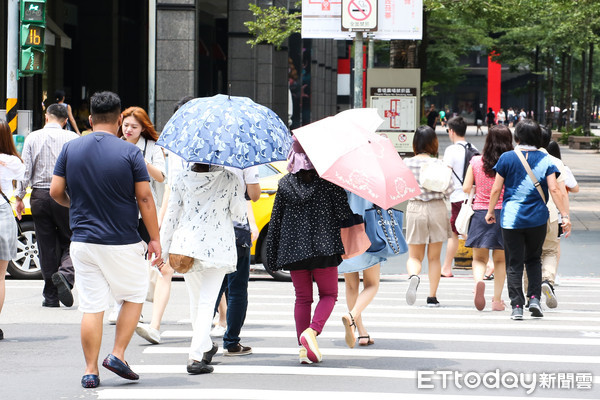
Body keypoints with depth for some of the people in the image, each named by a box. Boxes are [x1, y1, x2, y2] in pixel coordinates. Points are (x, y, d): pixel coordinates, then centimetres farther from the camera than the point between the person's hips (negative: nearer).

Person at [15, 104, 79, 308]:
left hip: (40, 196, 2)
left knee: (47, 247, 6)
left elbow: (25, 169, 0)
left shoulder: (33, 138, 2)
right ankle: (65, 273, -22)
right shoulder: (72, 138, -2)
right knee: (69, 241, 8)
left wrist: (19, 197, 6)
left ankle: (50, 296, 8)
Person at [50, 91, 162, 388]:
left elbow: (56, 191, 3)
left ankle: (91, 371, 5)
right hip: (123, 242, -3)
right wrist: (154, 238, 0)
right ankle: (118, 355, 8)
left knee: (91, 307, 6)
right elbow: (144, 198, -7)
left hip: (83, 241, 3)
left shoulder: (70, 149, 1)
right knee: (134, 296, 18)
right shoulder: (129, 152, -8)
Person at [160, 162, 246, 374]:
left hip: (186, 245, 3)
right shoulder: (228, 179, -5)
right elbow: (239, 214, -1)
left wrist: (163, 249, 7)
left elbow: (170, 216, 2)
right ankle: (196, 357, -15)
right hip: (217, 248, -2)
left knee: (196, 301, 19)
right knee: (206, 303, -3)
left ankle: (206, 347, 36)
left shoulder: (180, 179, 0)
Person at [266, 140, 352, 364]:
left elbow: (276, 220, 6)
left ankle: (304, 349, 4)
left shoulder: (285, 184, 3)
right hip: (323, 247, -3)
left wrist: (273, 256, 12)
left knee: (302, 298, 11)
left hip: (293, 248, 3)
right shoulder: (328, 181, -6)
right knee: (328, 295, 11)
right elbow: (343, 213, -9)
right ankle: (312, 331, -14)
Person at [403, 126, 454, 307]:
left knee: (414, 256, 9)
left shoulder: (407, 163, -4)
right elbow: (449, 190, -8)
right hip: (437, 209, 0)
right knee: (434, 257, 12)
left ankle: (413, 276, -24)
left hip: (415, 209, 0)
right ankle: (432, 297, 11)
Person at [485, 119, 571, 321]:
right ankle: (534, 298, 5)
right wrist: (565, 216, -5)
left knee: (514, 264, 4)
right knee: (534, 259, 19)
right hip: (538, 219, 1)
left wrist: (490, 211, 11)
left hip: (511, 218, -1)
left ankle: (517, 306, -2)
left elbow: (496, 189, -2)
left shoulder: (507, 158, -3)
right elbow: (554, 190, -8)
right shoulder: (545, 160, -1)